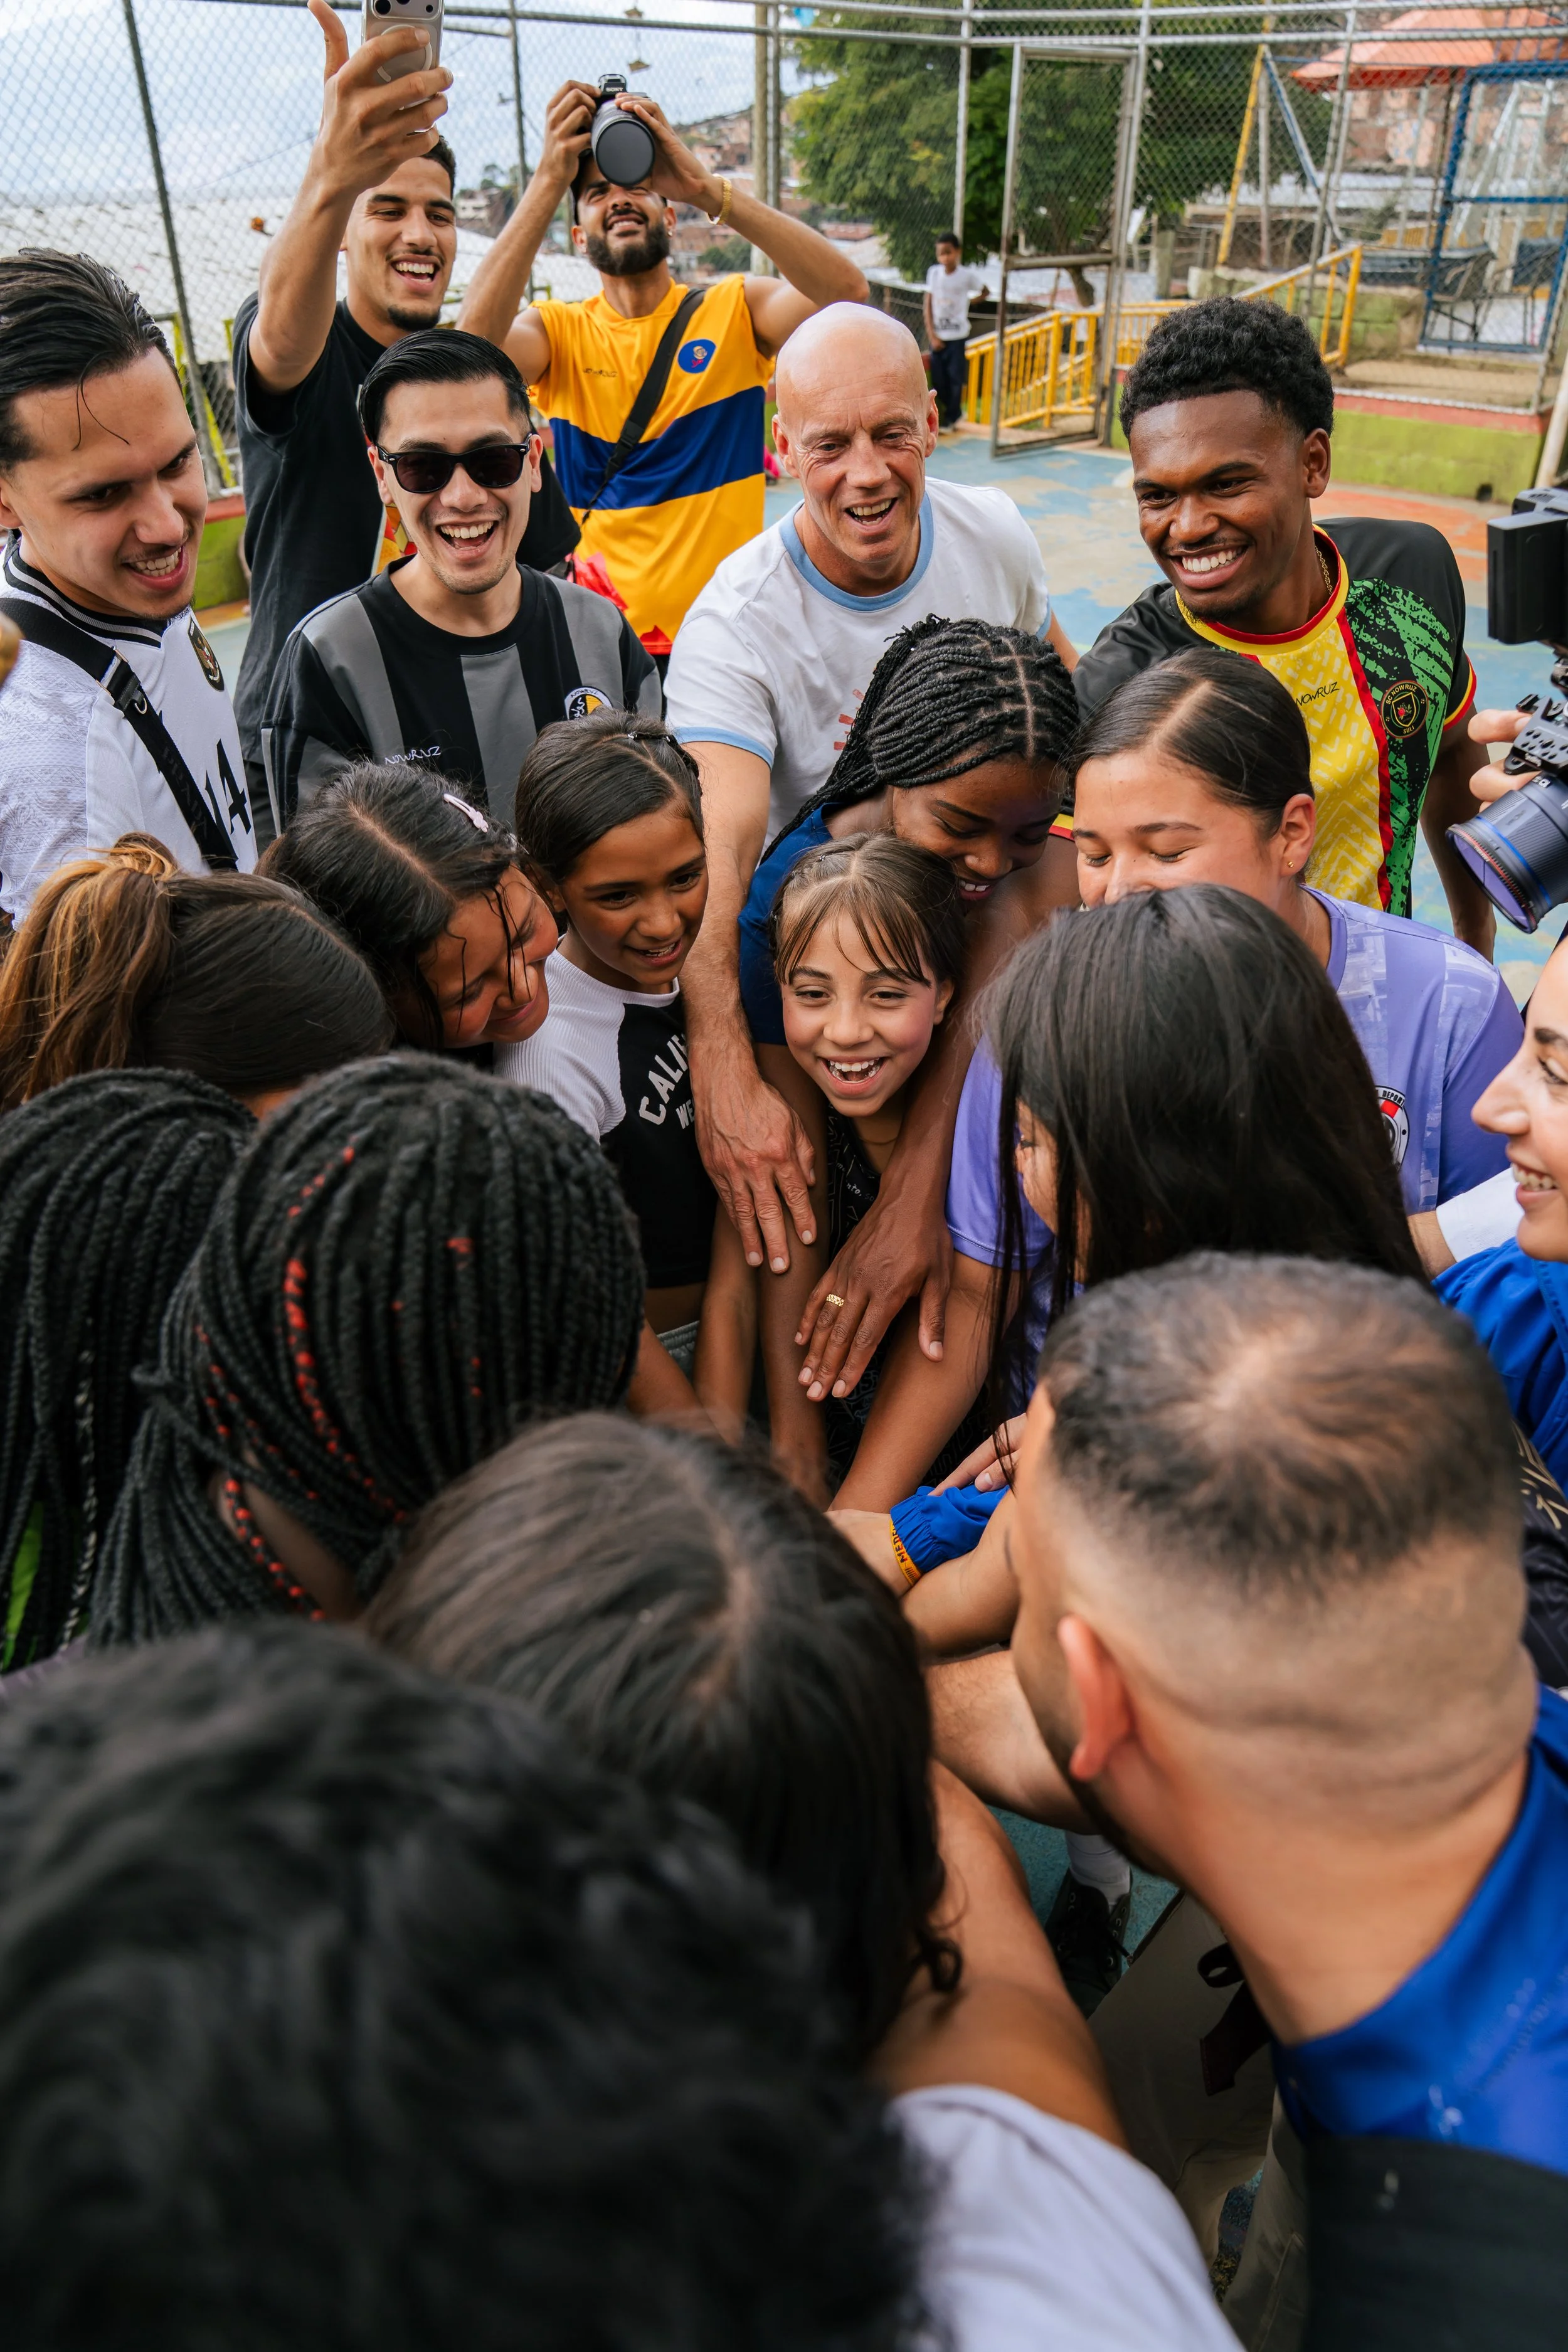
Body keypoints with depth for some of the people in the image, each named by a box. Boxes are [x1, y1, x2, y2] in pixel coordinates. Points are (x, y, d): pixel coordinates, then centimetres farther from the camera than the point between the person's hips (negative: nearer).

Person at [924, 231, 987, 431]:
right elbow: (928, 305, -1)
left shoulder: (967, 275, -6)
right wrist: (932, 334, -7)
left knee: (955, 378, -1)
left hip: (957, 336, -2)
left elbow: (984, 293, 10)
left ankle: (951, 418, 11)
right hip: (937, 335, 2)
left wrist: (966, 301, 1)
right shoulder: (934, 272, -2)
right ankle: (941, 416, 16)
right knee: (938, 378, 4)